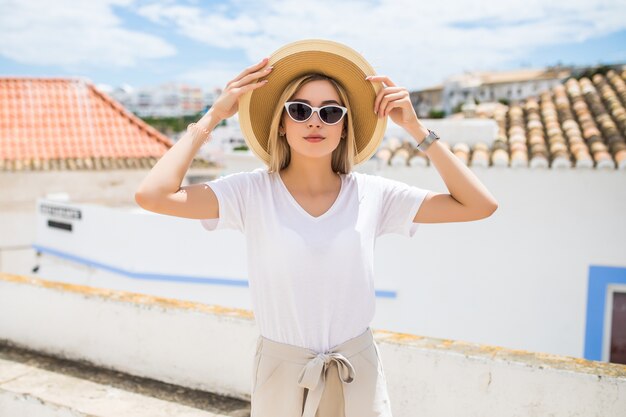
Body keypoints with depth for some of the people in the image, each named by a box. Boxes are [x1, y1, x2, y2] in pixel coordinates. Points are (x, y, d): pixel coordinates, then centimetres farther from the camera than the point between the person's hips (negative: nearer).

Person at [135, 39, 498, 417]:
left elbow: (480, 205, -9)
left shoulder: (372, 195, -8)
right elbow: (153, 195, -25)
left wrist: (415, 127, -11)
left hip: (358, 373, 1)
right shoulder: (252, 193, -12)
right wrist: (212, 118, -16)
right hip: (281, 373, -1)